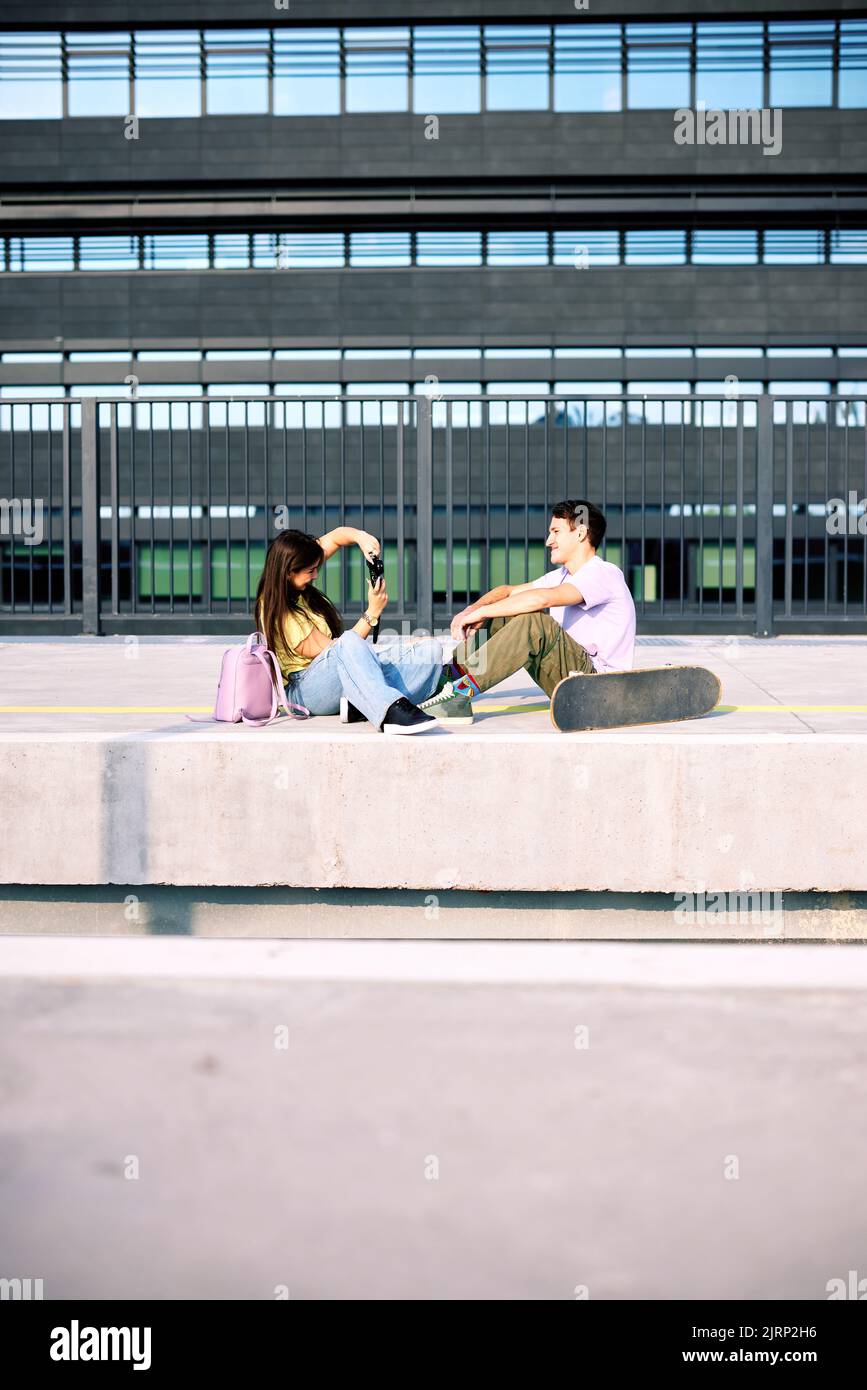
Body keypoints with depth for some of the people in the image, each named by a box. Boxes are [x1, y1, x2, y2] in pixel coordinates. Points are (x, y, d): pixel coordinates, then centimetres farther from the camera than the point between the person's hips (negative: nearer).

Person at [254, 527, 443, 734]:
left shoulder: (294, 584, 5)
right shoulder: (282, 616, -18)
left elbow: (336, 536, 16)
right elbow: (333, 651, -17)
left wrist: (360, 537, -7)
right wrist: (373, 612, -16)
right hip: (306, 691, -9)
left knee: (431, 650, -10)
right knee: (348, 641, -43)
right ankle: (392, 712, -59)